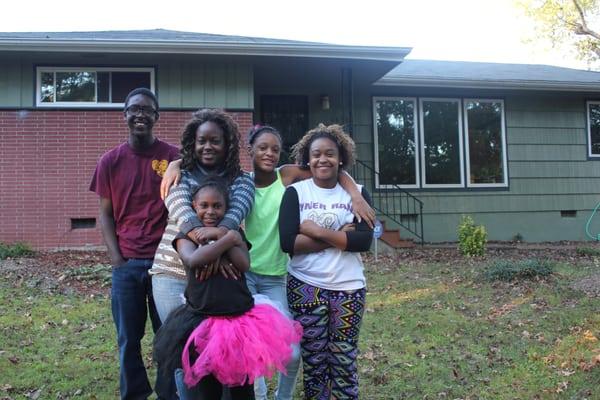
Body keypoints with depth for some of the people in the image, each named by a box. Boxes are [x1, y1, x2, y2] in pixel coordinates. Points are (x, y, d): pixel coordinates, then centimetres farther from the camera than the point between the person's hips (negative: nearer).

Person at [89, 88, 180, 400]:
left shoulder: (173, 157, 0)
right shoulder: (110, 161, 5)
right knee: (128, 339, 10)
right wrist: (117, 260, -2)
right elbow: (105, 213, 7)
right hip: (126, 264, 2)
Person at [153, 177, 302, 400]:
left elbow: (244, 264, -9)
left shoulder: (235, 234, 9)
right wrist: (227, 239, -15)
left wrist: (217, 238, -13)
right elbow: (193, 260, -20)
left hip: (241, 321, 2)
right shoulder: (186, 235, 2)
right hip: (203, 323, -2)